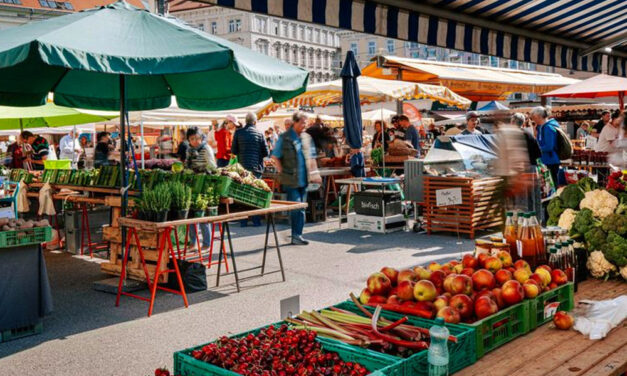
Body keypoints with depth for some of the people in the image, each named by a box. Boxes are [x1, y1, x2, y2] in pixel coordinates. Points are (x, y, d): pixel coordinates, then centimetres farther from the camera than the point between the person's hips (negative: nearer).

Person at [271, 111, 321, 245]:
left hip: (304, 179, 5)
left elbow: (311, 157, 17)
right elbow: (275, 157, 0)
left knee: (301, 208, 9)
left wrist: (314, 173, 8)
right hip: (291, 180, -5)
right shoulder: (284, 138, -4)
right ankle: (296, 235, 2)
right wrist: (282, 172, -6)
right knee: (295, 208, -7)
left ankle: (298, 235, 17)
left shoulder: (307, 138, 11)